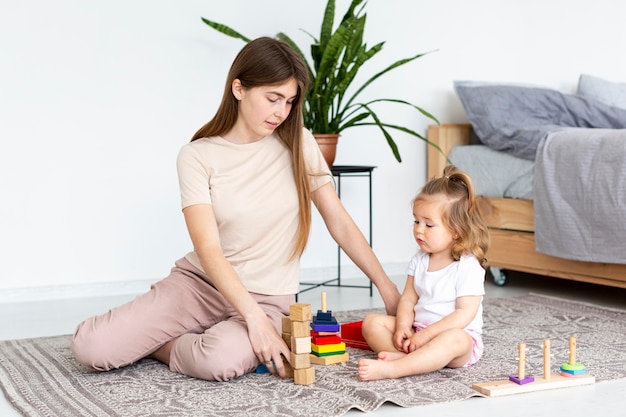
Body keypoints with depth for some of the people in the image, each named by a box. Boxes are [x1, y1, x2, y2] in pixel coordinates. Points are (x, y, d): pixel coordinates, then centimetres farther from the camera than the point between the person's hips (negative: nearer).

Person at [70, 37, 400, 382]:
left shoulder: (298, 144, -2)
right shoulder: (197, 156, -7)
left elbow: (340, 224, 3)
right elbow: (208, 249, -17)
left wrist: (387, 288, -1)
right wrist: (254, 319, -29)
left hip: (266, 298, 1)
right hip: (201, 281, 0)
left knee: (221, 361, -34)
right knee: (91, 345, -19)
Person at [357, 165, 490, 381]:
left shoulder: (468, 267, -13)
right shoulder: (419, 260, 8)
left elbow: (464, 314, -19)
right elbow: (408, 300, 7)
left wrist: (425, 335, -23)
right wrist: (403, 327, -14)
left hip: (459, 336, -7)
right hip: (417, 332, 7)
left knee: (454, 339, -41)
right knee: (372, 322, -5)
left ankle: (390, 369, -49)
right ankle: (403, 357, -32)